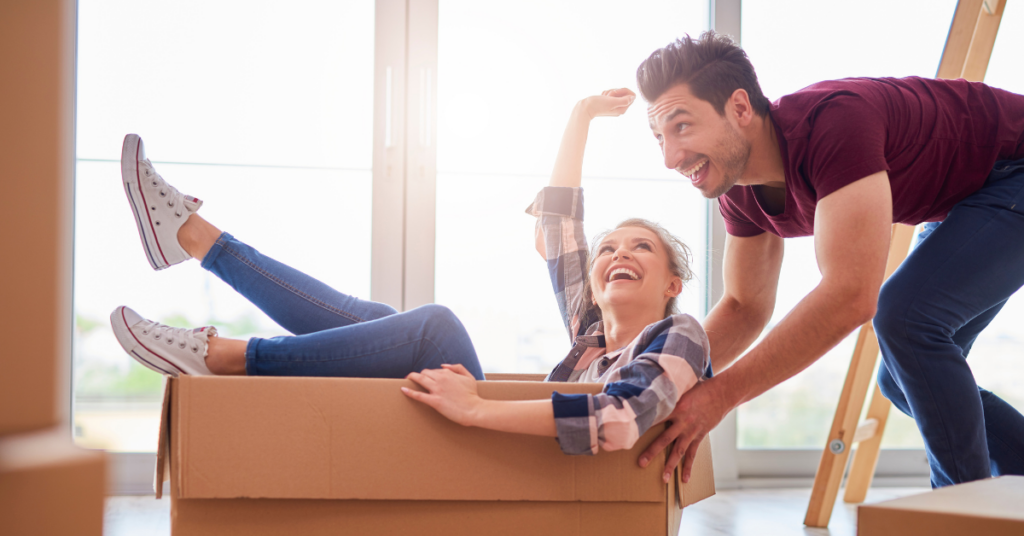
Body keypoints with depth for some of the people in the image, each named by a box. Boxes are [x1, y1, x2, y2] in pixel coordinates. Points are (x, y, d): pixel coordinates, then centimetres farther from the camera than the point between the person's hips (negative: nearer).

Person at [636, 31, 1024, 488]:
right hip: (961, 206, 9)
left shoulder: (834, 121, -37)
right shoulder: (739, 189, -9)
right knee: (904, 381, 9)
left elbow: (850, 295, -44)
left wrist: (721, 394, -45)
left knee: (905, 314, -27)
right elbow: (746, 307, 0)